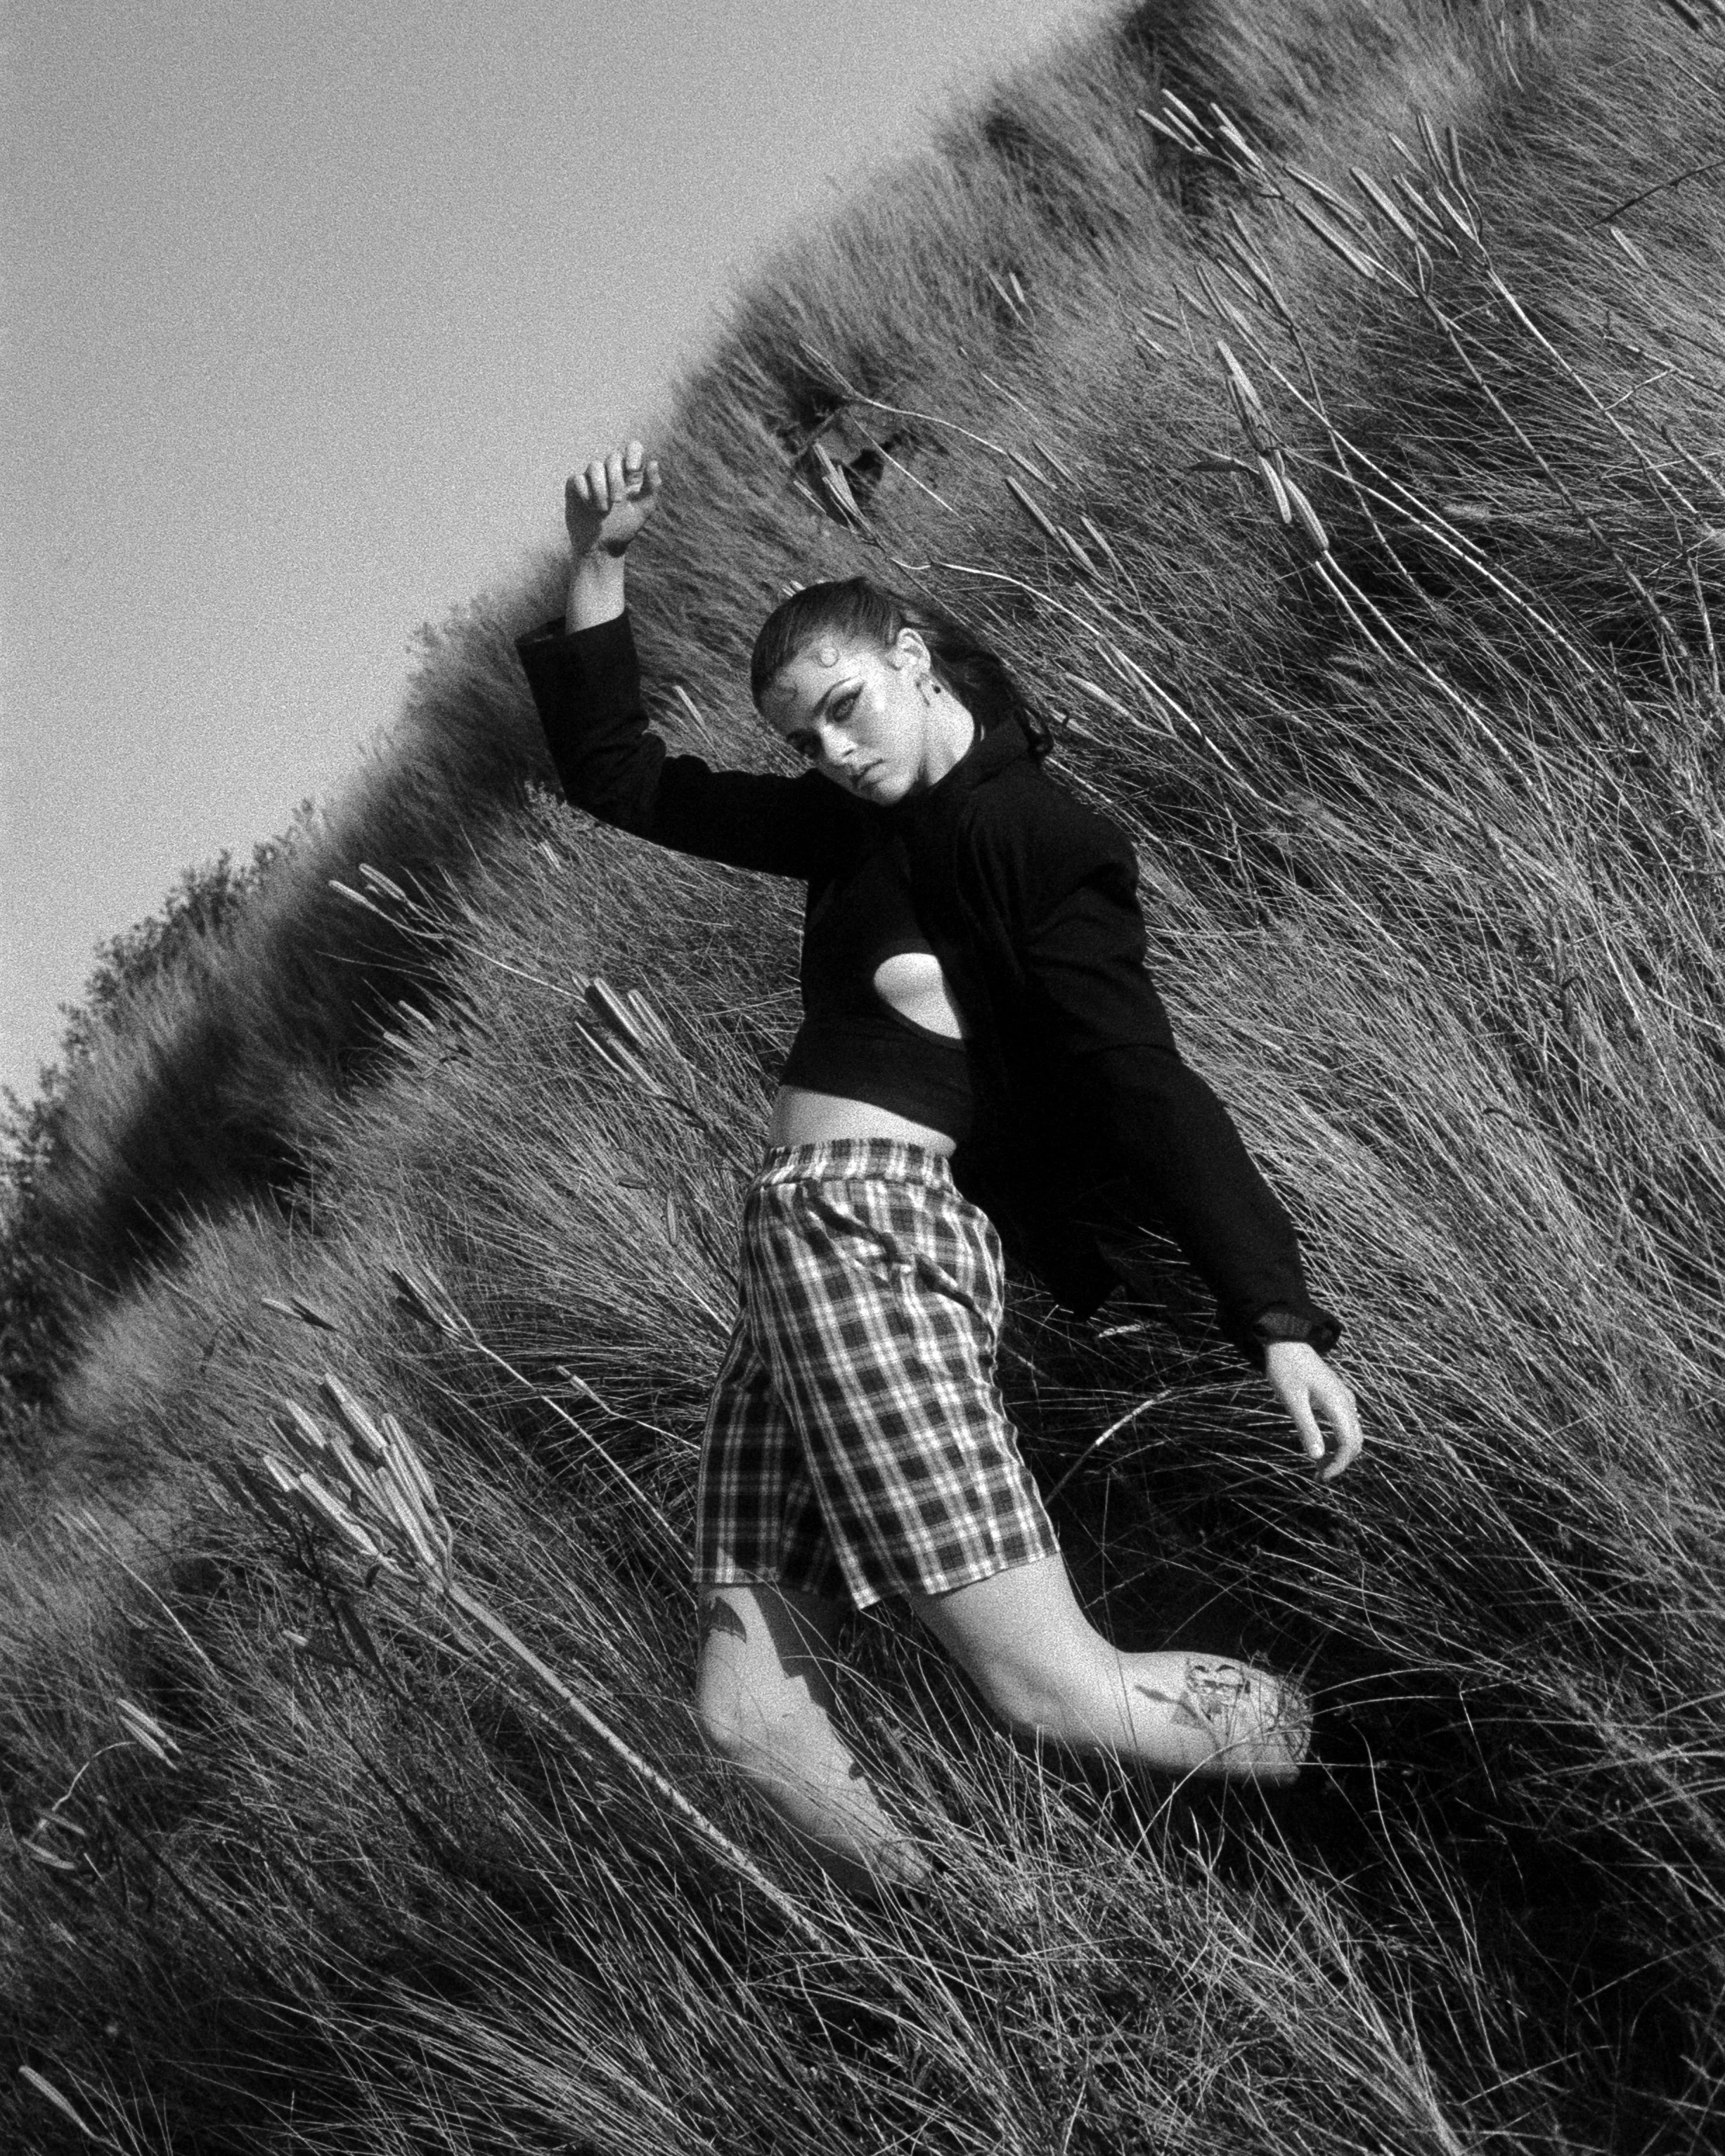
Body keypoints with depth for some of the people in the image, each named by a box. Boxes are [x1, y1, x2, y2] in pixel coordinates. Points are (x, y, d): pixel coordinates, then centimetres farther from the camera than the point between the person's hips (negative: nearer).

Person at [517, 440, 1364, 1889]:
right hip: (804, 1231, 9)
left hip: (874, 1225, -8)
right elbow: (623, 780, 26)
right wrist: (599, 570, 17)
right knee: (755, 1703, 0)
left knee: (1055, 1685, -17)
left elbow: (1147, 1086, -12)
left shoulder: (1040, 838, -5)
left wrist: (1279, 1318, -20)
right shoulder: (855, 823, 19)